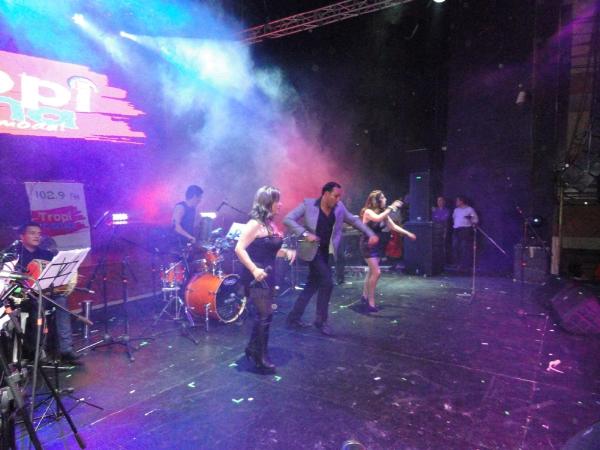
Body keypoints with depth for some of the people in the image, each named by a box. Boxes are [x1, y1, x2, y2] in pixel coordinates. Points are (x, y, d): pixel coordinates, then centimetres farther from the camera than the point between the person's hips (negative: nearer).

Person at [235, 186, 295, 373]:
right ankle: (261, 357, 11)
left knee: (263, 314, 17)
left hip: (267, 275, 9)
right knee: (265, 314, -4)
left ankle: (253, 348, 34)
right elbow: (239, 249, -22)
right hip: (256, 276, -9)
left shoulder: (271, 223, 10)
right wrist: (254, 269, -29)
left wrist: (286, 252, 2)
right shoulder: (255, 224, -17)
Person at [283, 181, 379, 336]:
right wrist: (305, 234, -27)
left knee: (313, 285, 10)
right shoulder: (308, 204, -13)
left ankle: (293, 318, 22)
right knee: (327, 282, -13)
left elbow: (354, 220, 12)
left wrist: (371, 234, 0)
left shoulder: (339, 208, 1)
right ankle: (321, 320, 5)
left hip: (326, 251, 6)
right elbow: (288, 219, -15)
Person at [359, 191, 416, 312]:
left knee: (372, 271, 15)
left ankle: (365, 296, 31)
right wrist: (391, 208, -32)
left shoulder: (383, 213, 4)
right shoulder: (368, 212, -16)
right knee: (376, 272, -14)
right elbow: (378, 218, -37)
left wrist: (408, 233, 7)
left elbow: (393, 226, 10)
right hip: (368, 245, -7)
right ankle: (371, 302, -4)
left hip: (378, 245, 8)